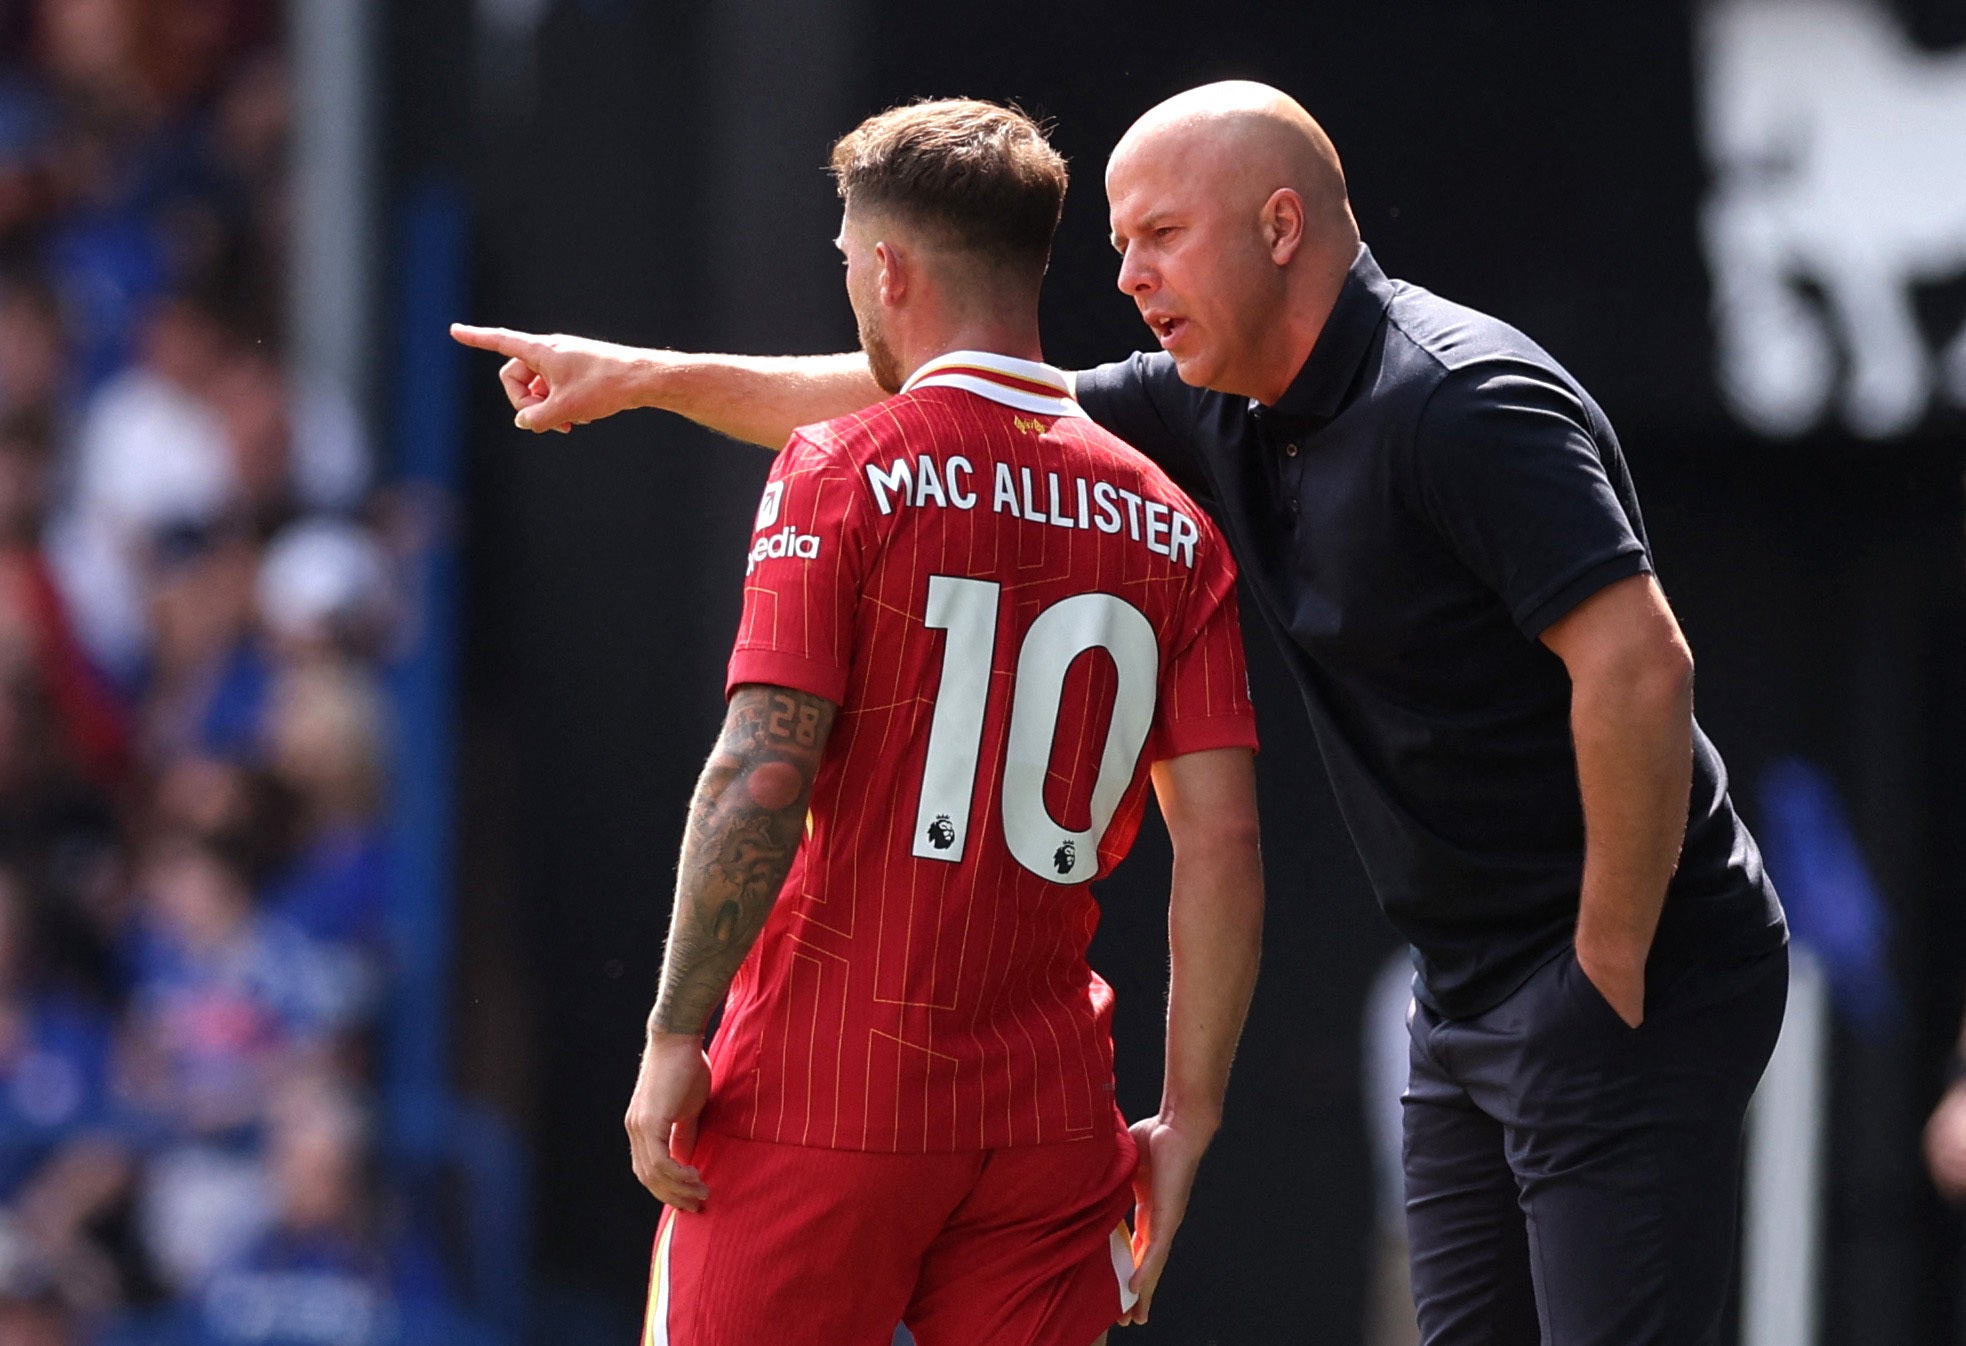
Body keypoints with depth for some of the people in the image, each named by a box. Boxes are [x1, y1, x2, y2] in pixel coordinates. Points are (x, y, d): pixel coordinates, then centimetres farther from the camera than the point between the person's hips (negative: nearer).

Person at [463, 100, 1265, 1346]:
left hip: (820, 1096, -4)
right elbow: (1224, 844, 1)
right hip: (1052, 1122, 4)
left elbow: (762, 778, -15)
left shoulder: (839, 475, -6)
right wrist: (1188, 1117, 6)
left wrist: (677, 1034, -10)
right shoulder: (1170, 527, 6)